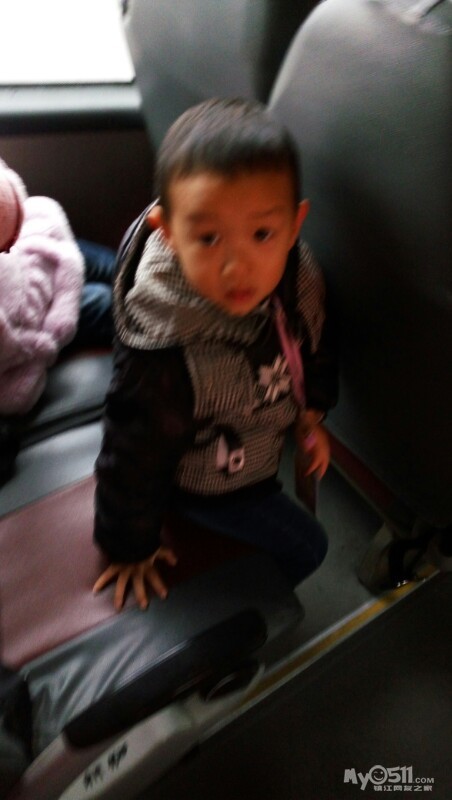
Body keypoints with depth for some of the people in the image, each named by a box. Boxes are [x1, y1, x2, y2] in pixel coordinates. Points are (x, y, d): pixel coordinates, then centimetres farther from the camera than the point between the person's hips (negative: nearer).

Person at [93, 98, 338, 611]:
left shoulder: (294, 273, -25)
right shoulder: (163, 357, -42)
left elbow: (311, 338, -1)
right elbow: (133, 460, -25)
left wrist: (312, 411, 2)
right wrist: (130, 547, -9)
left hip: (263, 432, 6)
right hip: (203, 482, -5)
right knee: (304, 549, 11)